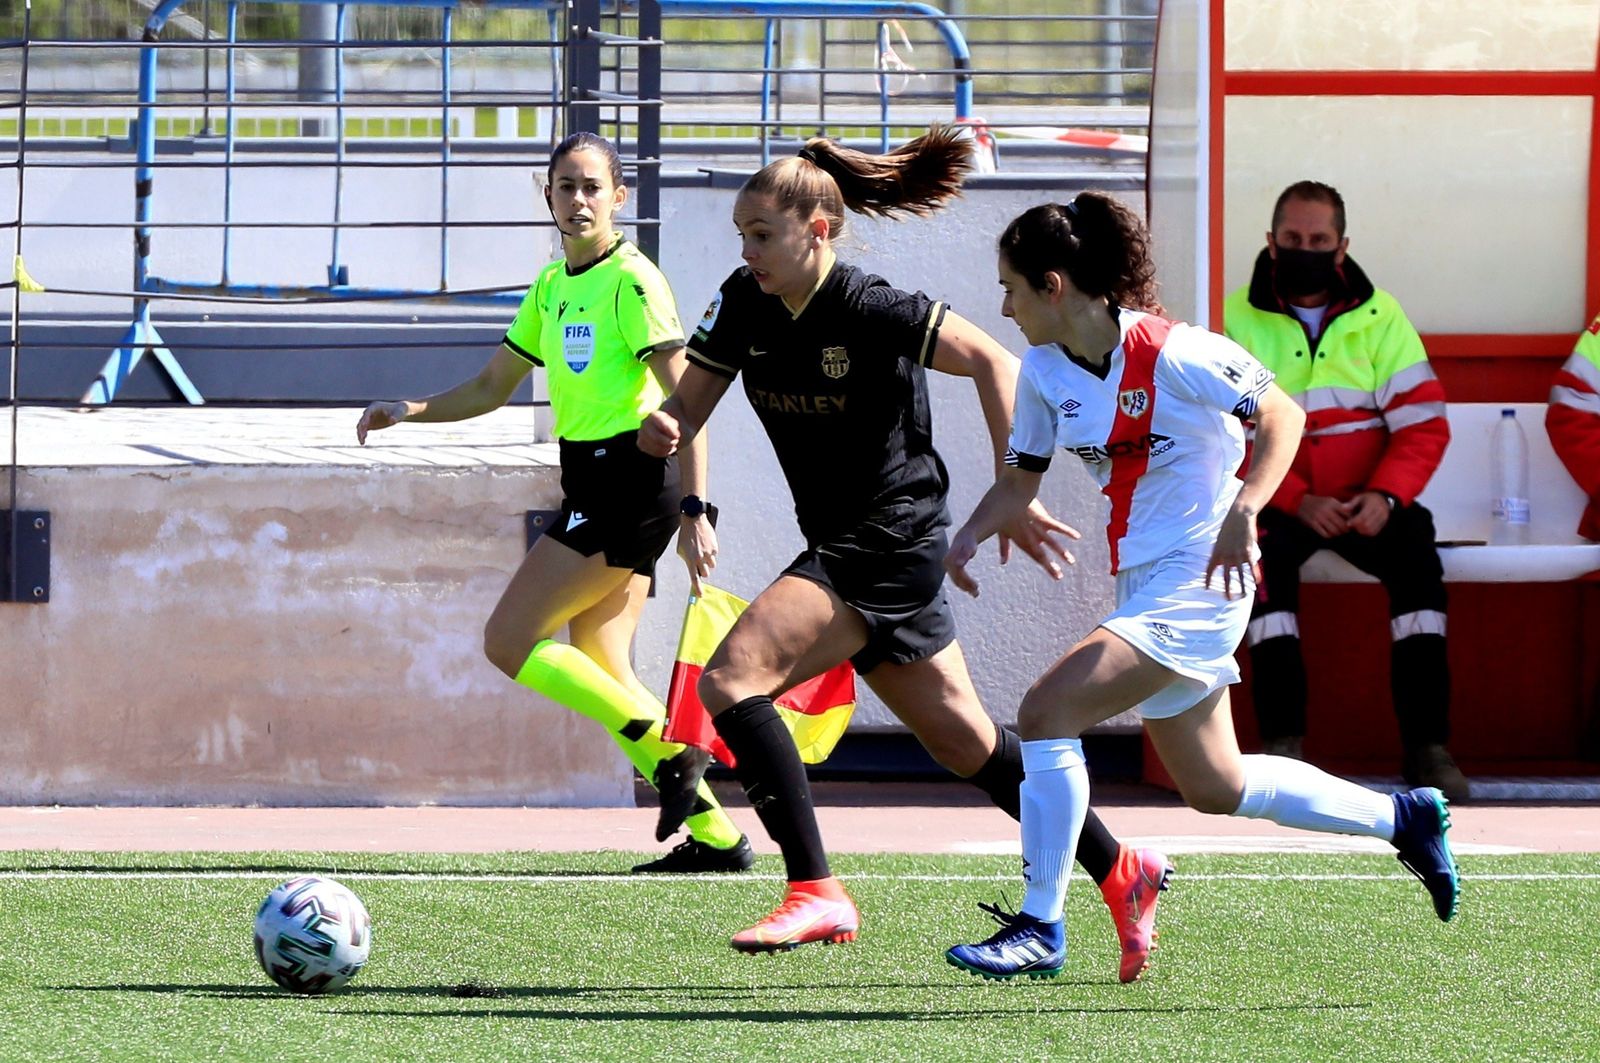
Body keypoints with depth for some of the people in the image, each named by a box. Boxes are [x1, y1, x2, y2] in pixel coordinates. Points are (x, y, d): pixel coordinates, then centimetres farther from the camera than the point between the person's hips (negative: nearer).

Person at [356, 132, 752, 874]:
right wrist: (413, 411, 4)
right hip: (592, 480, 9)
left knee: (509, 641, -11)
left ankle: (669, 751, -7)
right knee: (599, 677, 7)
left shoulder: (630, 282, -12)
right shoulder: (552, 286, 14)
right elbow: (493, 387, 21)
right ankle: (715, 834, 9)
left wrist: (694, 510, -23)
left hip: (629, 478, -9)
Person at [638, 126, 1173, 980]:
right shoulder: (743, 304, 3)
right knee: (964, 741, 15)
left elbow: (991, 362, -17)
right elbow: (687, 411, 5)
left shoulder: (870, 310, -18)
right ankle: (1120, 872, 29)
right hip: (843, 550, 8)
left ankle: (816, 892, -22)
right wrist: (660, 429, -19)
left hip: (891, 547, -8)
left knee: (731, 678, -21)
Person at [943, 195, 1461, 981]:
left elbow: (1283, 416, -10)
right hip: (1144, 585, 9)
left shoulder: (1173, 356, -18)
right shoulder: (1045, 369, 3)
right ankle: (1403, 819, 33)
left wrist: (1243, 510, -23)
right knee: (1215, 789, 17)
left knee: (1046, 711, -20)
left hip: (1195, 584, -9)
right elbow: (1020, 478, 11)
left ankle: (1040, 928, -14)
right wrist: (971, 533, -9)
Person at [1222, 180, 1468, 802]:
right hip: (1276, 502, -1)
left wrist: (1385, 496, -16)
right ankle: (1282, 740, -30)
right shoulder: (1238, 320, 0)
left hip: (1365, 500, 1)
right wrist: (1296, 501, -18)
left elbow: (1423, 424, 2)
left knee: (1415, 552, -27)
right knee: (1264, 555, -32)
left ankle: (1426, 745, -26)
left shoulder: (1378, 318, 5)